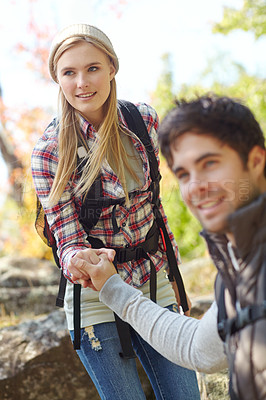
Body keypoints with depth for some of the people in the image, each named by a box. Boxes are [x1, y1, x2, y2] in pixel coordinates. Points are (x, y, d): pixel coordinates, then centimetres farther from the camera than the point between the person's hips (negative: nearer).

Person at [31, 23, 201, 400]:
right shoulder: (48, 151, -14)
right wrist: (78, 260, -37)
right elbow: (68, 239, -13)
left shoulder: (145, 120, -5)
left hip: (155, 285, 3)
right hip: (95, 299, -3)